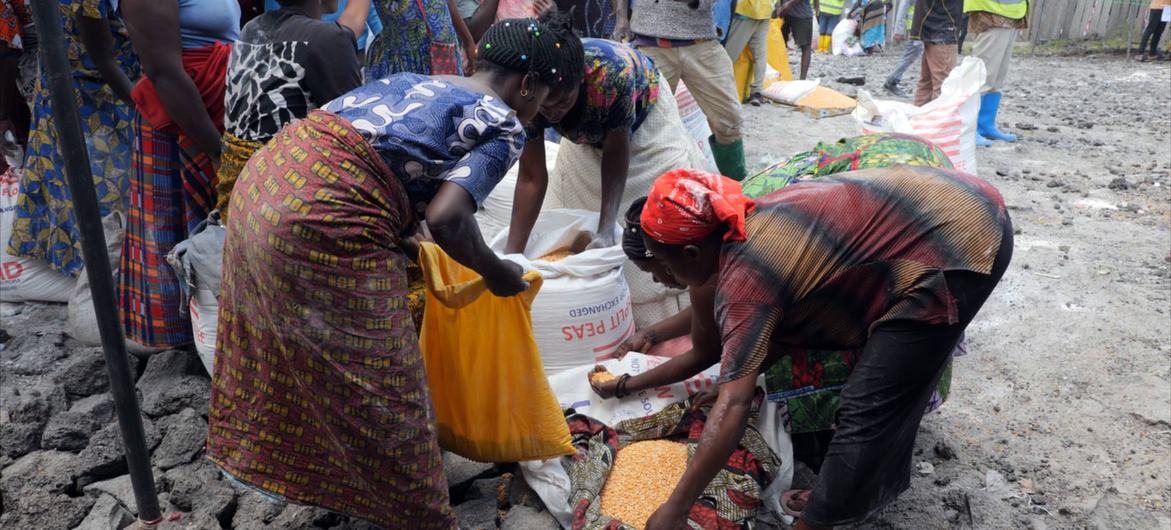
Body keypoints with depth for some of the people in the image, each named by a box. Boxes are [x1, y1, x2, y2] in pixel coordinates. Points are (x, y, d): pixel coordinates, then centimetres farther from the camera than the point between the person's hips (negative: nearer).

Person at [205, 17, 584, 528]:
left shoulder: (415, 81, 21)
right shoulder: (504, 125, -1)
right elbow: (447, 218, -15)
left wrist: (400, 226, 33)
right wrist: (496, 273, 2)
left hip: (262, 185, 9)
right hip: (325, 227, -9)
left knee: (289, 349, 30)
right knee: (376, 386, 7)